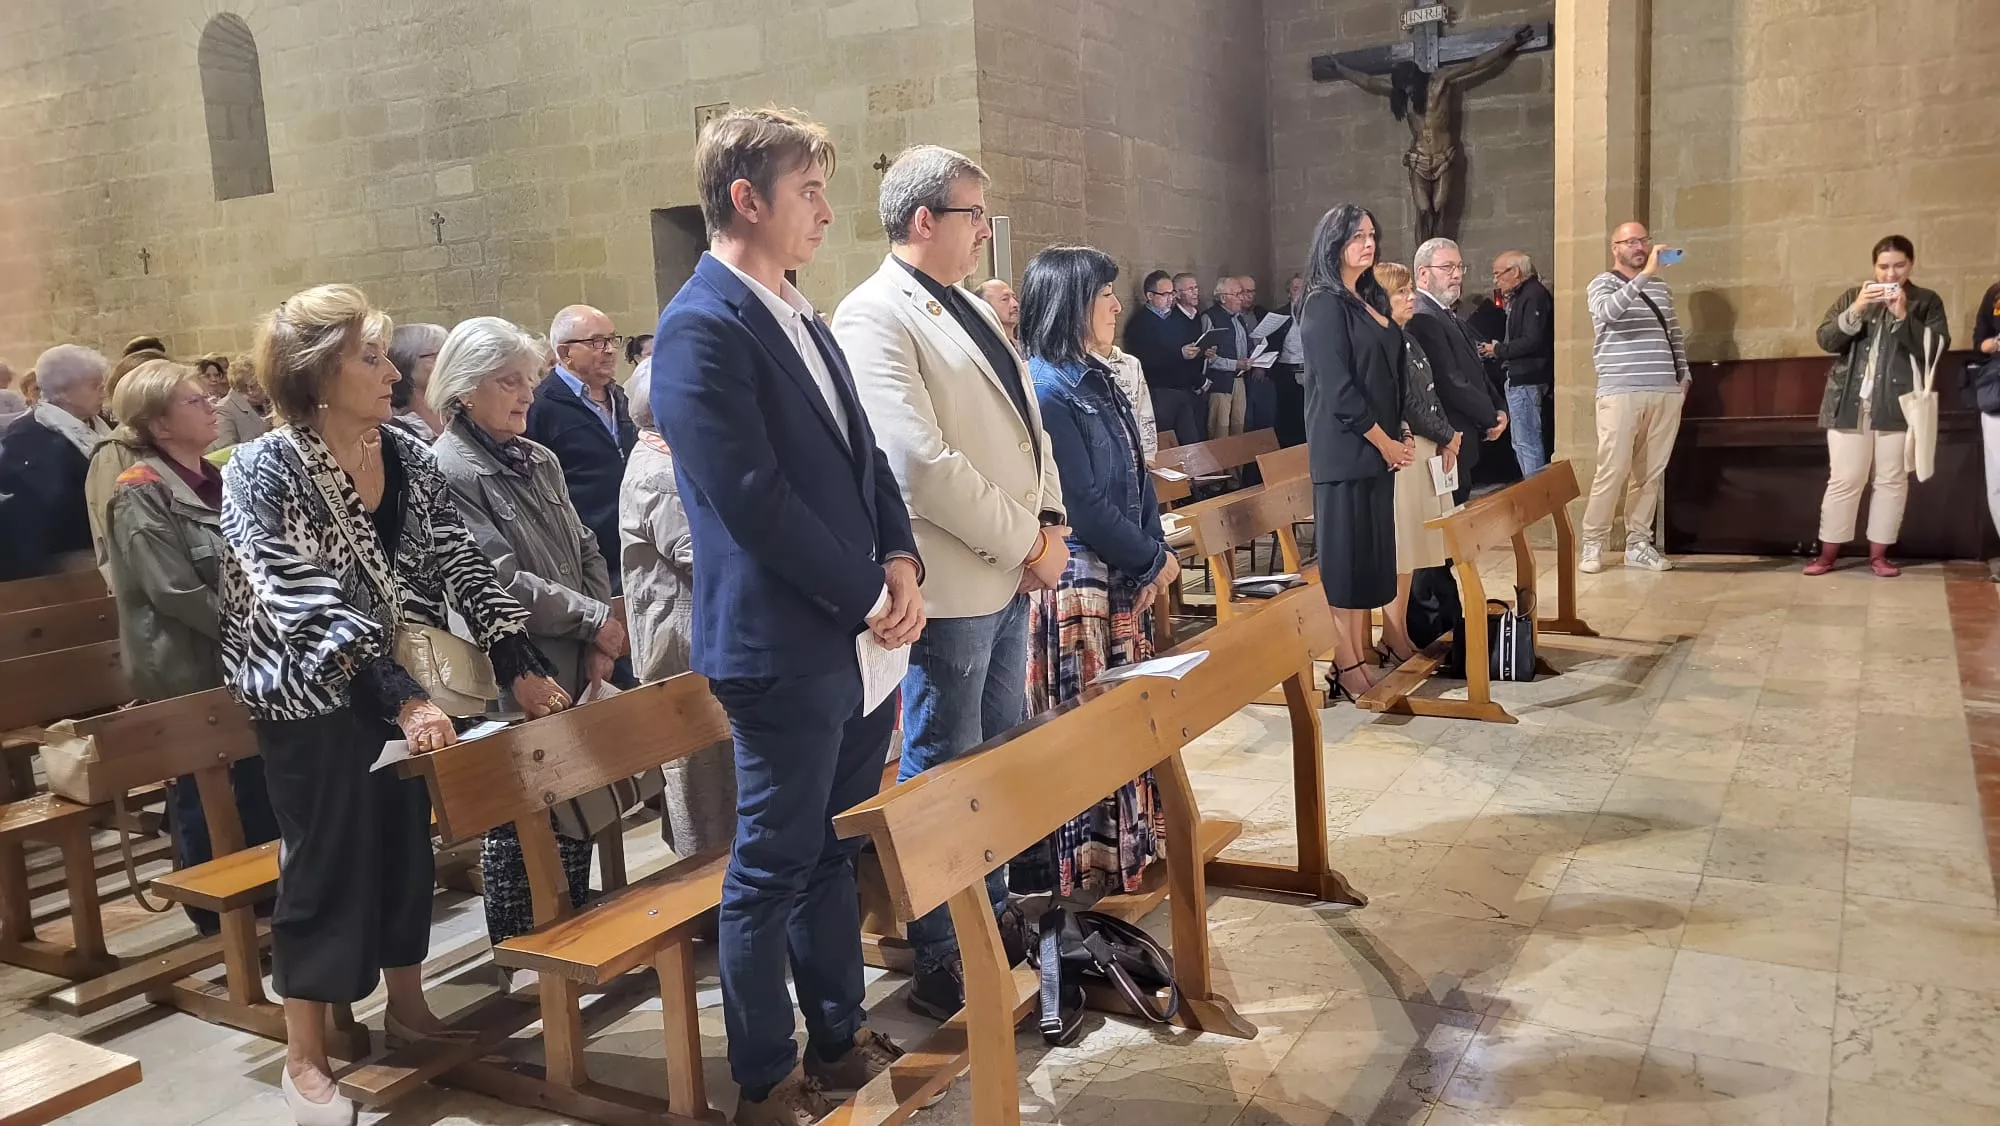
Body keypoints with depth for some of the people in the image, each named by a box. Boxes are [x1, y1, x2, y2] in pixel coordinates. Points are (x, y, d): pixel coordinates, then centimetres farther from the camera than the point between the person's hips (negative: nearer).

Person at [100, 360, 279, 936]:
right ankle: (215, 909, 21)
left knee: (262, 782, 14)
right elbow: (176, 592, -21)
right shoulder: (141, 494, -14)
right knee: (203, 794, 7)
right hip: (191, 669, -7)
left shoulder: (216, 479, 10)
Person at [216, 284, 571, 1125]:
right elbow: (308, 605, -26)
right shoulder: (264, 472, -16)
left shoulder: (410, 457, 0)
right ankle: (305, 1056, 19)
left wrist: (521, 667, -12)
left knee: (407, 844, 15)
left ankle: (408, 1006, 33)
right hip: (313, 697, -5)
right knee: (326, 861, 3)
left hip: (408, 686, 5)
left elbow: (459, 566, -2)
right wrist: (402, 697, -35)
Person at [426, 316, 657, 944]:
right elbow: (499, 581, -19)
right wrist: (594, 621, -13)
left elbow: (585, 551, 13)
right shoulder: (448, 469, -12)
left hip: (574, 668, 8)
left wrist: (600, 642, -1)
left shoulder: (539, 461, 13)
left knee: (576, 810, 15)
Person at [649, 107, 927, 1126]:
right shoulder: (703, 327, -15)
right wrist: (866, 598, -14)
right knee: (773, 870, 5)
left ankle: (839, 1041, 35)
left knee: (833, 853, 19)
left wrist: (900, 561, 0)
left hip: (859, 639, 9)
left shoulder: (800, 315, 14)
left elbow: (862, 454, 16)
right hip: (784, 648, -9)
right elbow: (755, 499, -20)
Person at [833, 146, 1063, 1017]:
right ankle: (941, 964, 18)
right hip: (951, 584, -9)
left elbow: (1024, 422, 17)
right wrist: (1027, 542, -15)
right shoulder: (874, 316, -14)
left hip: (1010, 575, 9)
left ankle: (994, 917, 35)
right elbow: (923, 461, -22)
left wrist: (1048, 520, 1)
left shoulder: (974, 312, 15)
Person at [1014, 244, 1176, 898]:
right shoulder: (1046, 390, -16)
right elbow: (1081, 503, -19)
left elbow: (1137, 477, 14)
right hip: (1074, 585, -9)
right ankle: (1080, 871, 13)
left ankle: (1126, 851, 29)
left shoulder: (1097, 380, 12)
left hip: (1123, 581, 9)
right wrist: (1155, 560, -8)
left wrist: (1153, 559, 1)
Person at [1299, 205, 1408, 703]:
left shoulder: (1372, 301, 15)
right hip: (1346, 451, -8)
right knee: (1345, 558, -4)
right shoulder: (1324, 305, -10)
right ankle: (1346, 668, 2)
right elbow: (1338, 388, -16)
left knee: (1372, 556, 10)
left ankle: (1363, 658, 17)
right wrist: (1384, 441, -12)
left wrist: (1398, 437, 6)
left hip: (1379, 447, 9)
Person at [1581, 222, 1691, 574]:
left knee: (1651, 471, 5)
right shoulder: (1603, 284, 1)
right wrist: (1645, 273, -26)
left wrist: (1684, 374, 15)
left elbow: (1675, 335, 24)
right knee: (1613, 470, -9)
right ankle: (1592, 543, 1)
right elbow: (1609, 311, -22)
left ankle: (1638, 543, 11)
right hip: (1621, 393, -5)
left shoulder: (1662, 287, 19)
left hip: (1665, 392, 5)